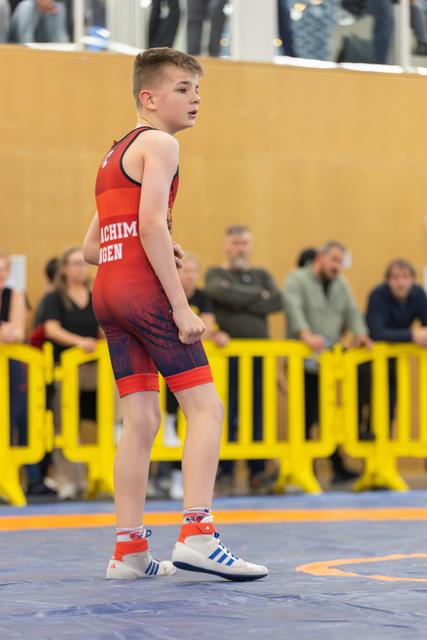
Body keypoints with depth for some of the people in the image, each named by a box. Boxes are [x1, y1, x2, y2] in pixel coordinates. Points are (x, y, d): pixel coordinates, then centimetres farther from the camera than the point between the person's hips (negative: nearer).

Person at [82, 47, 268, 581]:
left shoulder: (114, 155, 25)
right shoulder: (158, 143, -3)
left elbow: (91, 247, 25)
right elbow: (151, 225, -16)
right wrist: (181, 306, -17)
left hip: (107, 293, 9)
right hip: (144, 288, -9)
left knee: (142, 420, 7)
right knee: (205, 406, -7)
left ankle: (129, 550, 5)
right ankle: (196, 535, -16)